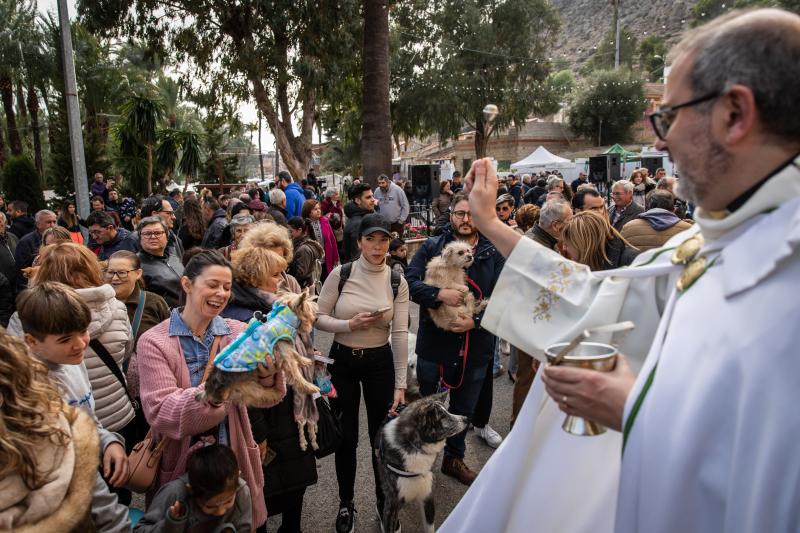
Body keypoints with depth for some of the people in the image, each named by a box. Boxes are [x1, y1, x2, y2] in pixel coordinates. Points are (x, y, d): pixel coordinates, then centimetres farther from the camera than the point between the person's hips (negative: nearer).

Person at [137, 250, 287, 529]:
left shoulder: (238, 332, -4)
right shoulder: (154, 342, -13)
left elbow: (264, 398, -13)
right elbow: (160, 414, -22)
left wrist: (267, 375, -36)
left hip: (233, 459, 3)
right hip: (180, 466, -3)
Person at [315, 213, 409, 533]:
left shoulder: (397, 282, -7)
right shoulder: (340, 274, -10)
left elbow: (400, 334, -9)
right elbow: (318, 318, -5)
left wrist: (400, 384, -11)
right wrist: (349, 325, -23)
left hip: (380, 362, 1)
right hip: (342, 361, 0)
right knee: (346, 437, 11)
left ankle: (384, 499, 36)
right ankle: (346, 503, 34)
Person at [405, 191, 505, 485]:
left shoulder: (494, 254, -1)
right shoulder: (431, 247, -4)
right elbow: (409, 281, -13)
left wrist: (476, 321, -20)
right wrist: (439, 294, -27)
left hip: (475, 343, 2)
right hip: (434, 341, -2)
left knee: (464, 409, 20)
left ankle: (454, 458, 43)